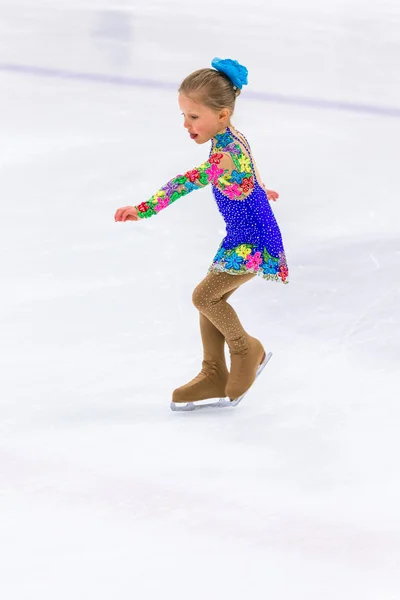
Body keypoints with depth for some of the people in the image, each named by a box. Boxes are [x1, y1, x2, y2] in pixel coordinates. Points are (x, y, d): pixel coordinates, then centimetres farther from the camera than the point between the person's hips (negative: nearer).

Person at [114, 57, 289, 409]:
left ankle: (247, 350, 14)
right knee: (211, 299, 10)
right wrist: (259, 189, 46)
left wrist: (145, 209, -46)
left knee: (205, 296, -8)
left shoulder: (226, 153, -28)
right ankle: (214, 377, 17)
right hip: (242, 238, 10)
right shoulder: (232, 139, 3)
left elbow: (190, 182, -40)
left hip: (253, 243, -10)